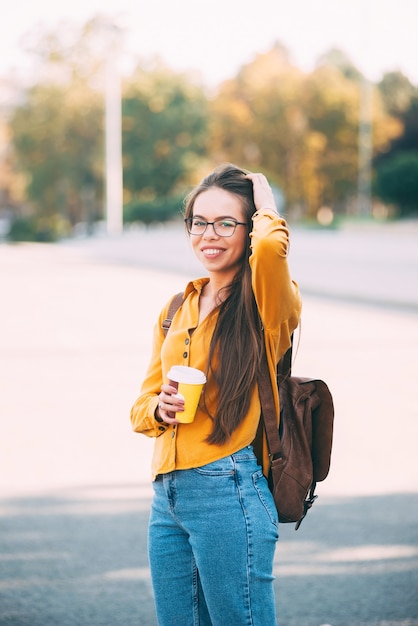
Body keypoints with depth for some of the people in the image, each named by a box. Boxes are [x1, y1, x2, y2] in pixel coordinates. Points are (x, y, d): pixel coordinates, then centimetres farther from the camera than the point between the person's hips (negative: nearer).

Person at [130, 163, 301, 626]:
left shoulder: (269, 305, -4)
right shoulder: (176, 310, 16)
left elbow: (270, 245, -28)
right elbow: (141, 406, 19)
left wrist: (266, 209, -6)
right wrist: (160, 408, -5)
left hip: (228, 491, -6)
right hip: (167, 497, 6)